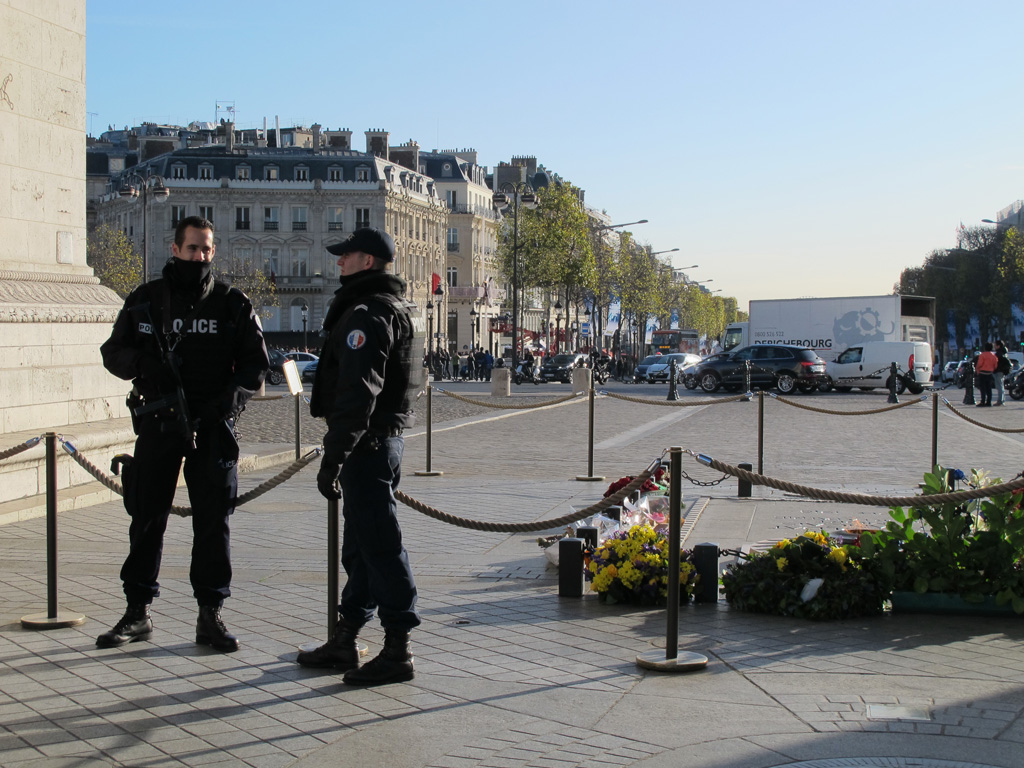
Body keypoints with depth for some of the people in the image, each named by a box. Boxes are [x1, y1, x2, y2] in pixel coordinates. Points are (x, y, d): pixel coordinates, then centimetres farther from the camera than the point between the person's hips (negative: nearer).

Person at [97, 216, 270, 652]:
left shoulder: (233, 305, 4)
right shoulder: (145, 300, 6)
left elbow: (255, 364, 4)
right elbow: (113, 352, 9)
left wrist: (229, 399, -14)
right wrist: (143, 363, -13)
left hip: (212, 425, -1)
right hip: (157, 422, 1)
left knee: (213, 520, 1)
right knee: (146, 517, 6)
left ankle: (210, 615, 10)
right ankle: (137, 612, 16)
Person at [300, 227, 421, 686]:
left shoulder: (367, 315, -16)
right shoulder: (395, 309, 18)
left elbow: (357, 393, -25)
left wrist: (333, 456, -25)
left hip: (367, 443, -11)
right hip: (386, 438, 11)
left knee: (379, 545, -6)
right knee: (359, 545, 16)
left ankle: (397, 651, -1)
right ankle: (343, 641, 26)